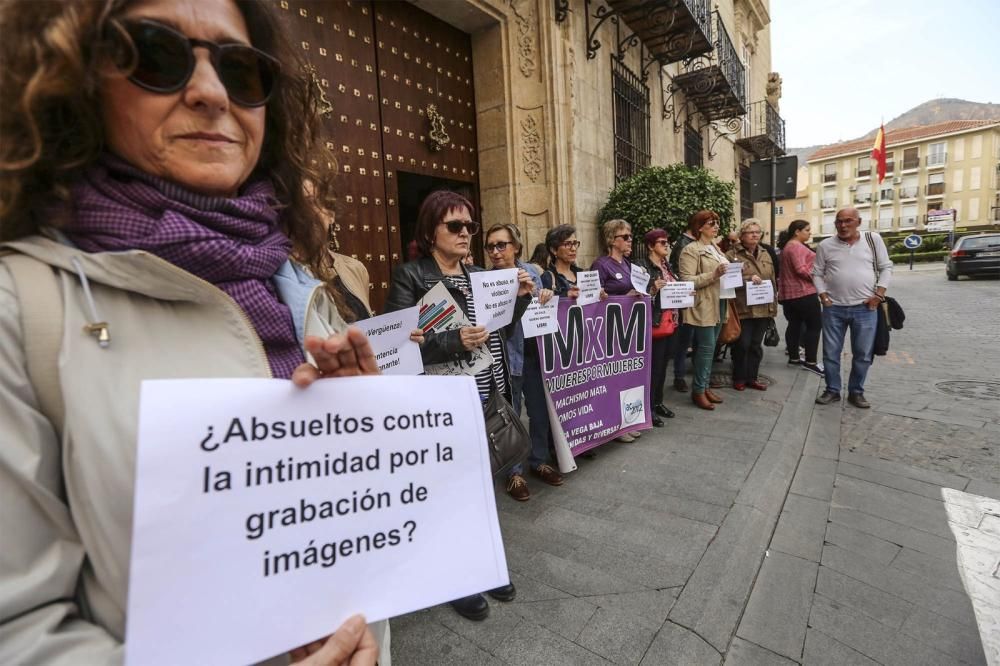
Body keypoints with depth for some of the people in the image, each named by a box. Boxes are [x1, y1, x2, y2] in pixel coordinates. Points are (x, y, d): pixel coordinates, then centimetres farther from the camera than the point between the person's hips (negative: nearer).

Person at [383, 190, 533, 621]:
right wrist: (455, 342, -27)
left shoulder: (479, 275, 11)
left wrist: (519, 298, 0)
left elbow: (501, 333, 14)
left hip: (488, 399, 6)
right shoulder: (410, 276, -8)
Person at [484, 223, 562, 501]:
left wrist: (546, 296, -6)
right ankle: (514, 472, 24)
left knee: (540, 411, 16)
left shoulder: (531, 271, 5)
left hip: (535, 352, 5)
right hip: (506, 357, -4)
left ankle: (539, 461, 37)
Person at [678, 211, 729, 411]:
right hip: (703, 307, -8)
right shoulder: (691, 250, -9)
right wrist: (713, 275, -24)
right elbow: (687, 280, -18)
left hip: (719, 305, 8)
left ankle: (705, 386, 20)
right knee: (706, 348, -6)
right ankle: (698, 390, 4)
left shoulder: (716, 249, 18)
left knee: (708, 348, 12)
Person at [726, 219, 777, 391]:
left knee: (756, 345, 12)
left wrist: (773, 304, 12)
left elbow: (772, 281, 16)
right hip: (743, 309, -6)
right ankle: (739, 377, 15)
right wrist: (747, 279, -24)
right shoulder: (732, 254, -6)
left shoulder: (765, 255, 14)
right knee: (742, 344, -1)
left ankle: (752, 377, 23)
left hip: (763, 309, 6)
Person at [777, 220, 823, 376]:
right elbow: (800, 269, -23)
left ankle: (793, 358, 17)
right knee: (815, 325, -5)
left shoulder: (788, 246, 19)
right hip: (803, 292, -10)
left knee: (794, 325, 12)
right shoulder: (797, 246, -14)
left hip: (790, 293, 10)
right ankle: (810, 362, -4)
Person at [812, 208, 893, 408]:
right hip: (834, 309, 0)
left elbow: (886, 268, 6)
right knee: (831, 353, 6)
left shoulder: (874, 239, 2)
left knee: (863, 354, 8)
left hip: (865, 309, 0)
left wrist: (879, 294, -4)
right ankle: (832, 390, 21)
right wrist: (824, 297, -3)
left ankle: (856, 392, 24)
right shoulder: (825, 245, 2)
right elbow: (817, 273, 6)